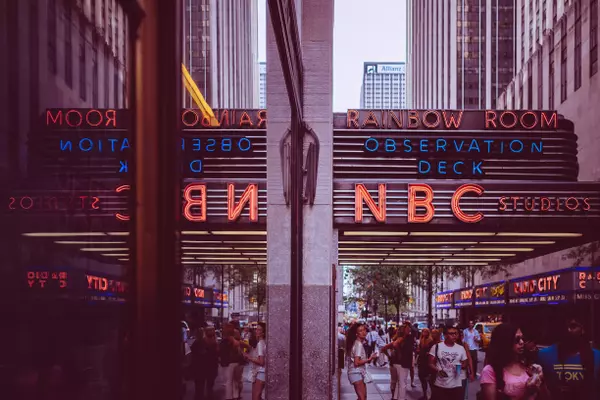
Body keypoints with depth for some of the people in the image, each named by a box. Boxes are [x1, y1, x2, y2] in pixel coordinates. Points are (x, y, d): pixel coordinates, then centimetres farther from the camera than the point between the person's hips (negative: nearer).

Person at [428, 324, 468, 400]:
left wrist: (460, 366, -10)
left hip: (456, 386, 2)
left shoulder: (461, 348, 5)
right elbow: (431, 364, -2)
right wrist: (438, 371, -22)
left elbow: (464, 364, 14)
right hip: (439, 386, -2)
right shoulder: (436, 347, -3)